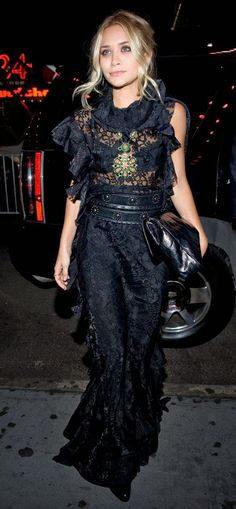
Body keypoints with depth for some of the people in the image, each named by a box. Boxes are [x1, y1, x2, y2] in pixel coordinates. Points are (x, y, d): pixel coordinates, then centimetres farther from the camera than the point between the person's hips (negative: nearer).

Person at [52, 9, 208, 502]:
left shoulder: (170, 112, 3)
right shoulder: (88, 111, 7)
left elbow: (177, 180, 8)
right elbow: (77, 185, 8)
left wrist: (198, 230, -5)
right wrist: (64, 248, 7)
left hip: (148, 238, 0)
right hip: (98, 238, 1)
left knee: (142, 341, 10)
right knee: (110, 347, 4)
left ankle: (135, 425, 39)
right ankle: (119, 448, 29)